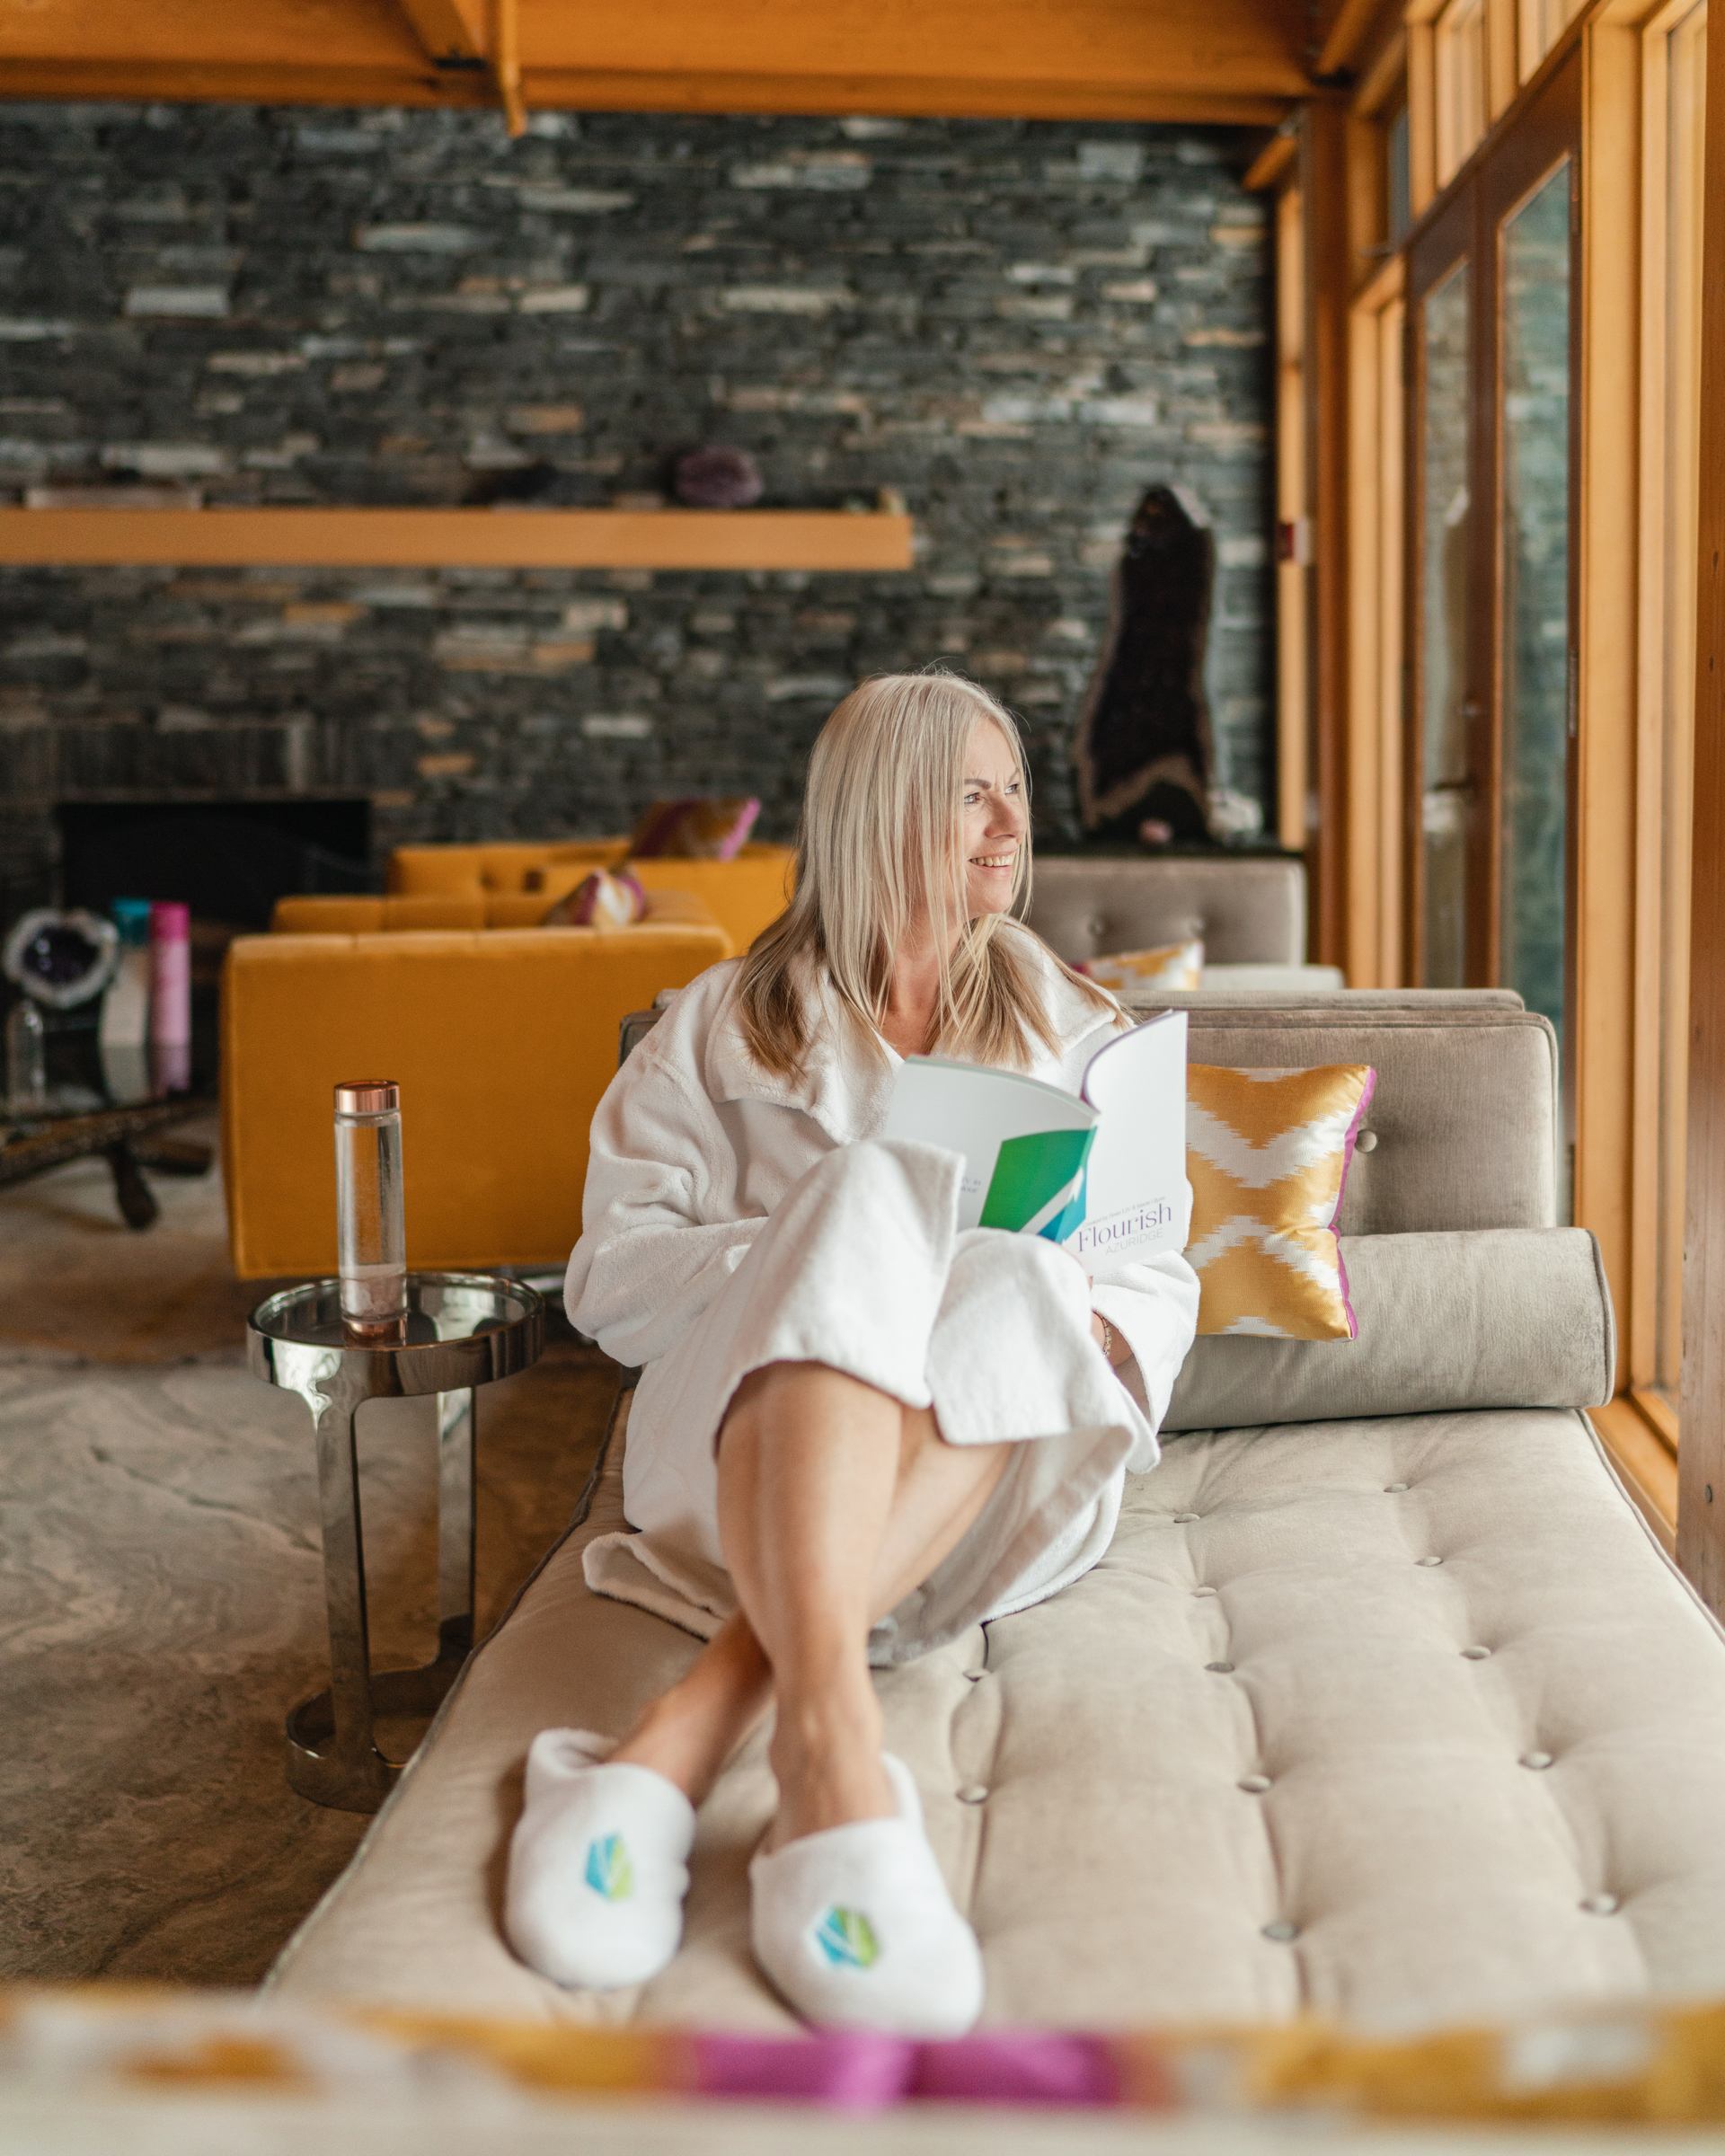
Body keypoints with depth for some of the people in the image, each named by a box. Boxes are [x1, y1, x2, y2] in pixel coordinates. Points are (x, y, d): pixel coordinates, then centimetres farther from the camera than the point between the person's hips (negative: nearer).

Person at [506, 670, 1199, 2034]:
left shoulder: (1069, 1029, 23)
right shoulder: (727, 1026, 17)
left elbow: (1160, 1278, 15)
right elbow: (611, 1276, 5)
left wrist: (1080, 1326, -9)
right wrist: (825, 1254, -12)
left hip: (993, 1469, 2)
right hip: (750, 1440, -1)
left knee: (1014, 1285, -33)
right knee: (862, 1203, -33)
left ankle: (688, 1734, -44)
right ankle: (832, 1751, -54)